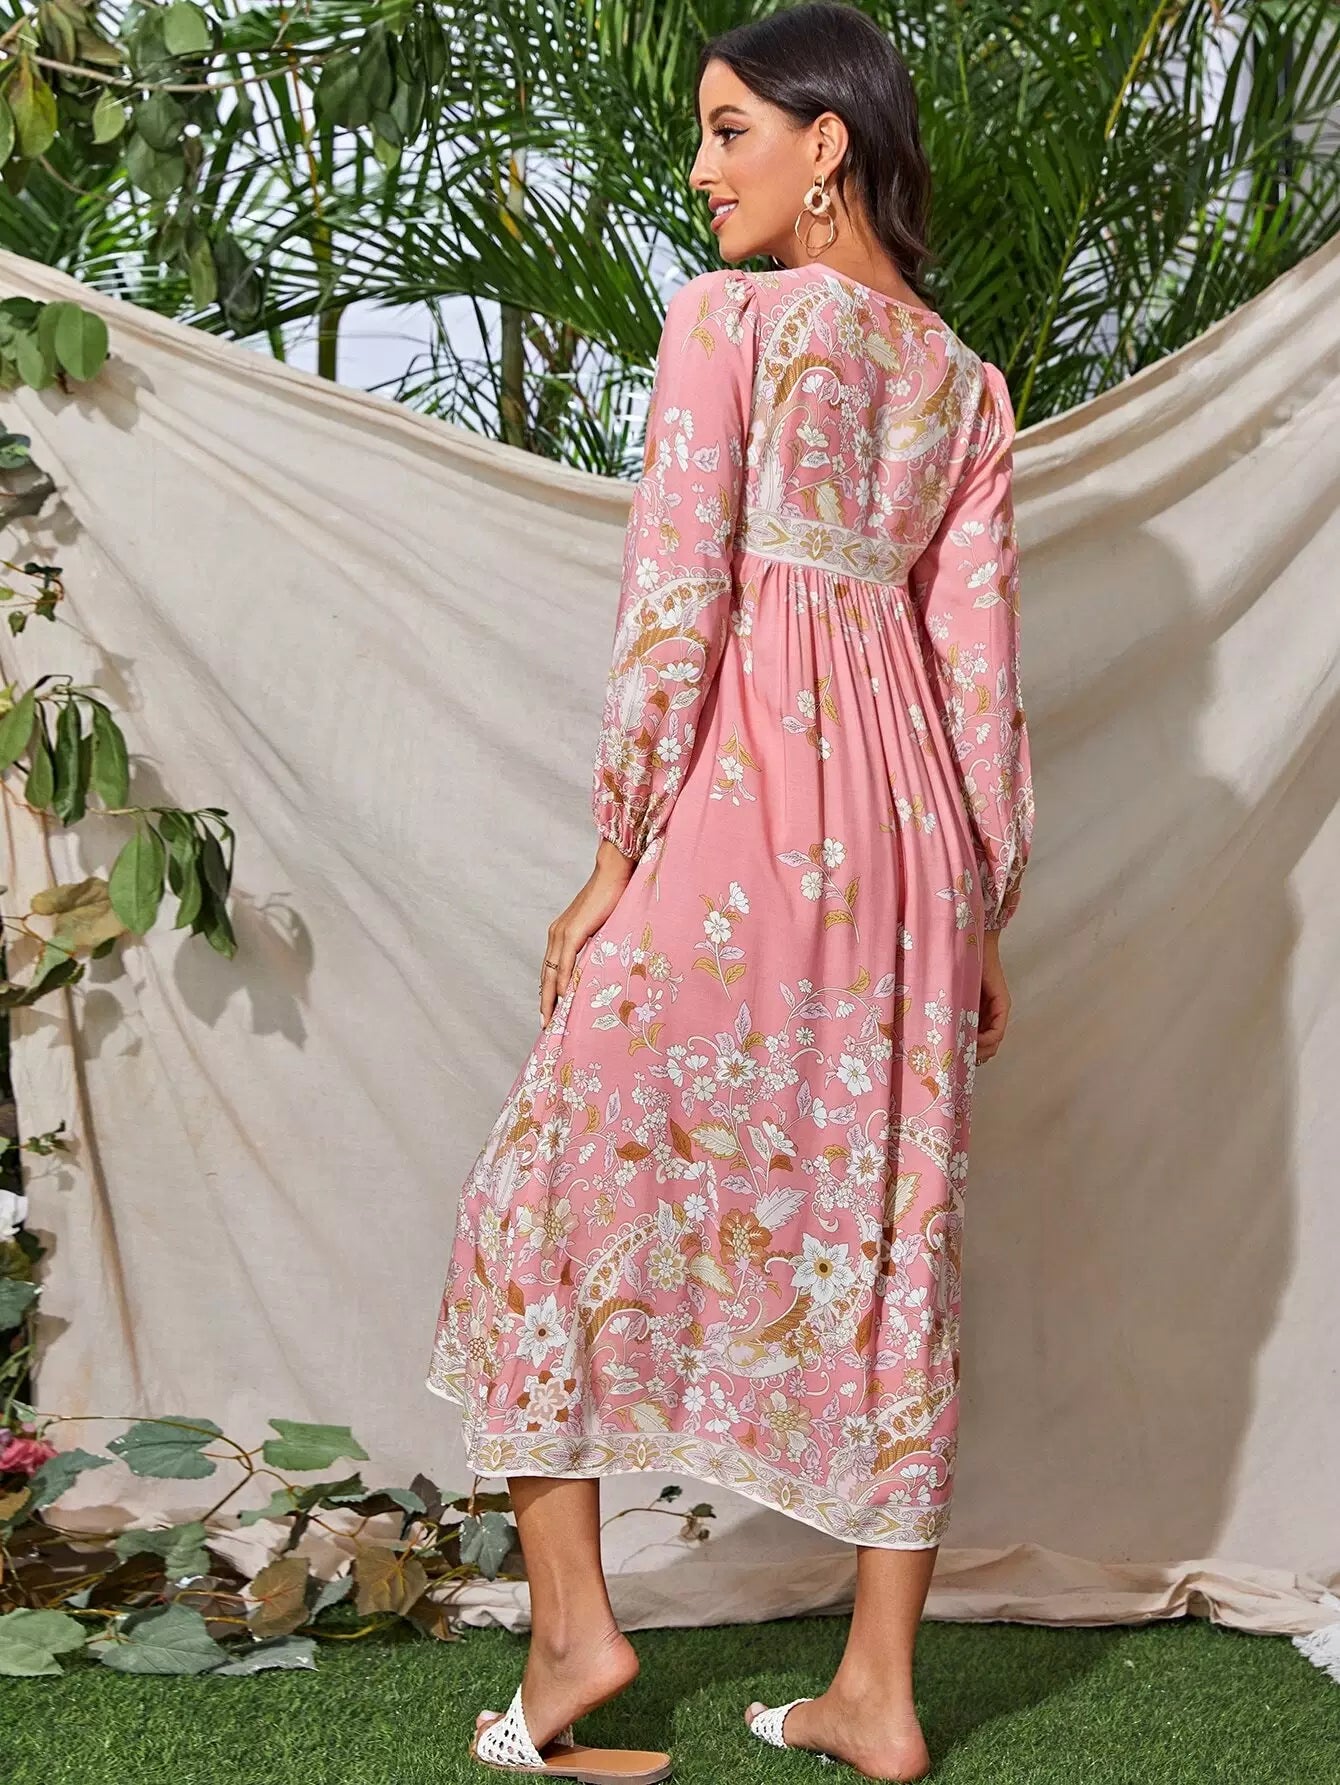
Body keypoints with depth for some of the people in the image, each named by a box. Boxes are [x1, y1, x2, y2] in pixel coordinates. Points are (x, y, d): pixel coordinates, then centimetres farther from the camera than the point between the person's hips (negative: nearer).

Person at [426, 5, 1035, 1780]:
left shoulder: (726, 318, -3)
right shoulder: (965, 379, 14)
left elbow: (674, 599, -10)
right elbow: (981, 658, 11)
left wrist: (613, 853, -6)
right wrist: (984, 911, 14)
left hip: (735, 788, -6)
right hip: (904, 819, 6)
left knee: (563, 1184, 8)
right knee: (886, 1228, 8)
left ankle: (572, 1619, 7)